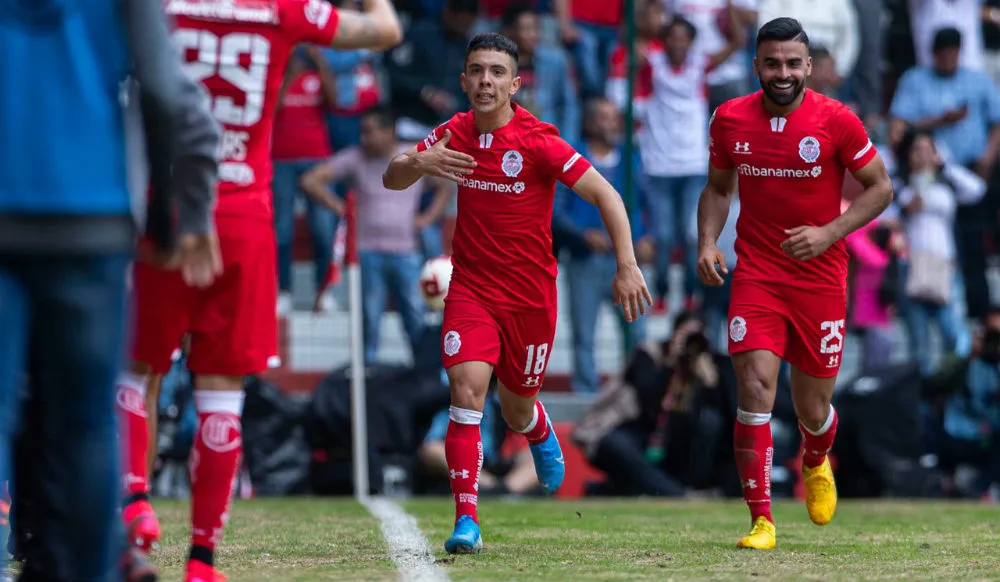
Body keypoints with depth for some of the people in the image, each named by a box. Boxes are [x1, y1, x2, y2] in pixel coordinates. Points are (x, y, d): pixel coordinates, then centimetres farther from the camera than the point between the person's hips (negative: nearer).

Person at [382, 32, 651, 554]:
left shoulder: (538, 142, -16)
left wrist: (627, 266, -22)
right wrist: (416, 164, -21)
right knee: (467, 390, -19)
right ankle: (466, 518, -16)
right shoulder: (455, 134, -2)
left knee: (517, 410, 12)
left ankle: (543, 436, 51)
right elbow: (391, 180, 3)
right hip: (471, 288, 2)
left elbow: (605, 195, -14)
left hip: (530, 294, -2)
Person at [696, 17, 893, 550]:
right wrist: (707, 242, -4)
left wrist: (829, 233, -16)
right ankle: (761, 520, -12)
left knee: (813, 408, 8)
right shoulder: (729, 120, -1)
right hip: (755, 275, 1)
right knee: (754, 385, -17)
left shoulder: (836, 120, -10)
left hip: (820, 277, -1)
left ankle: (815, 464, 46)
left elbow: (880, 188, -2)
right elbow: (718, 188, 14)